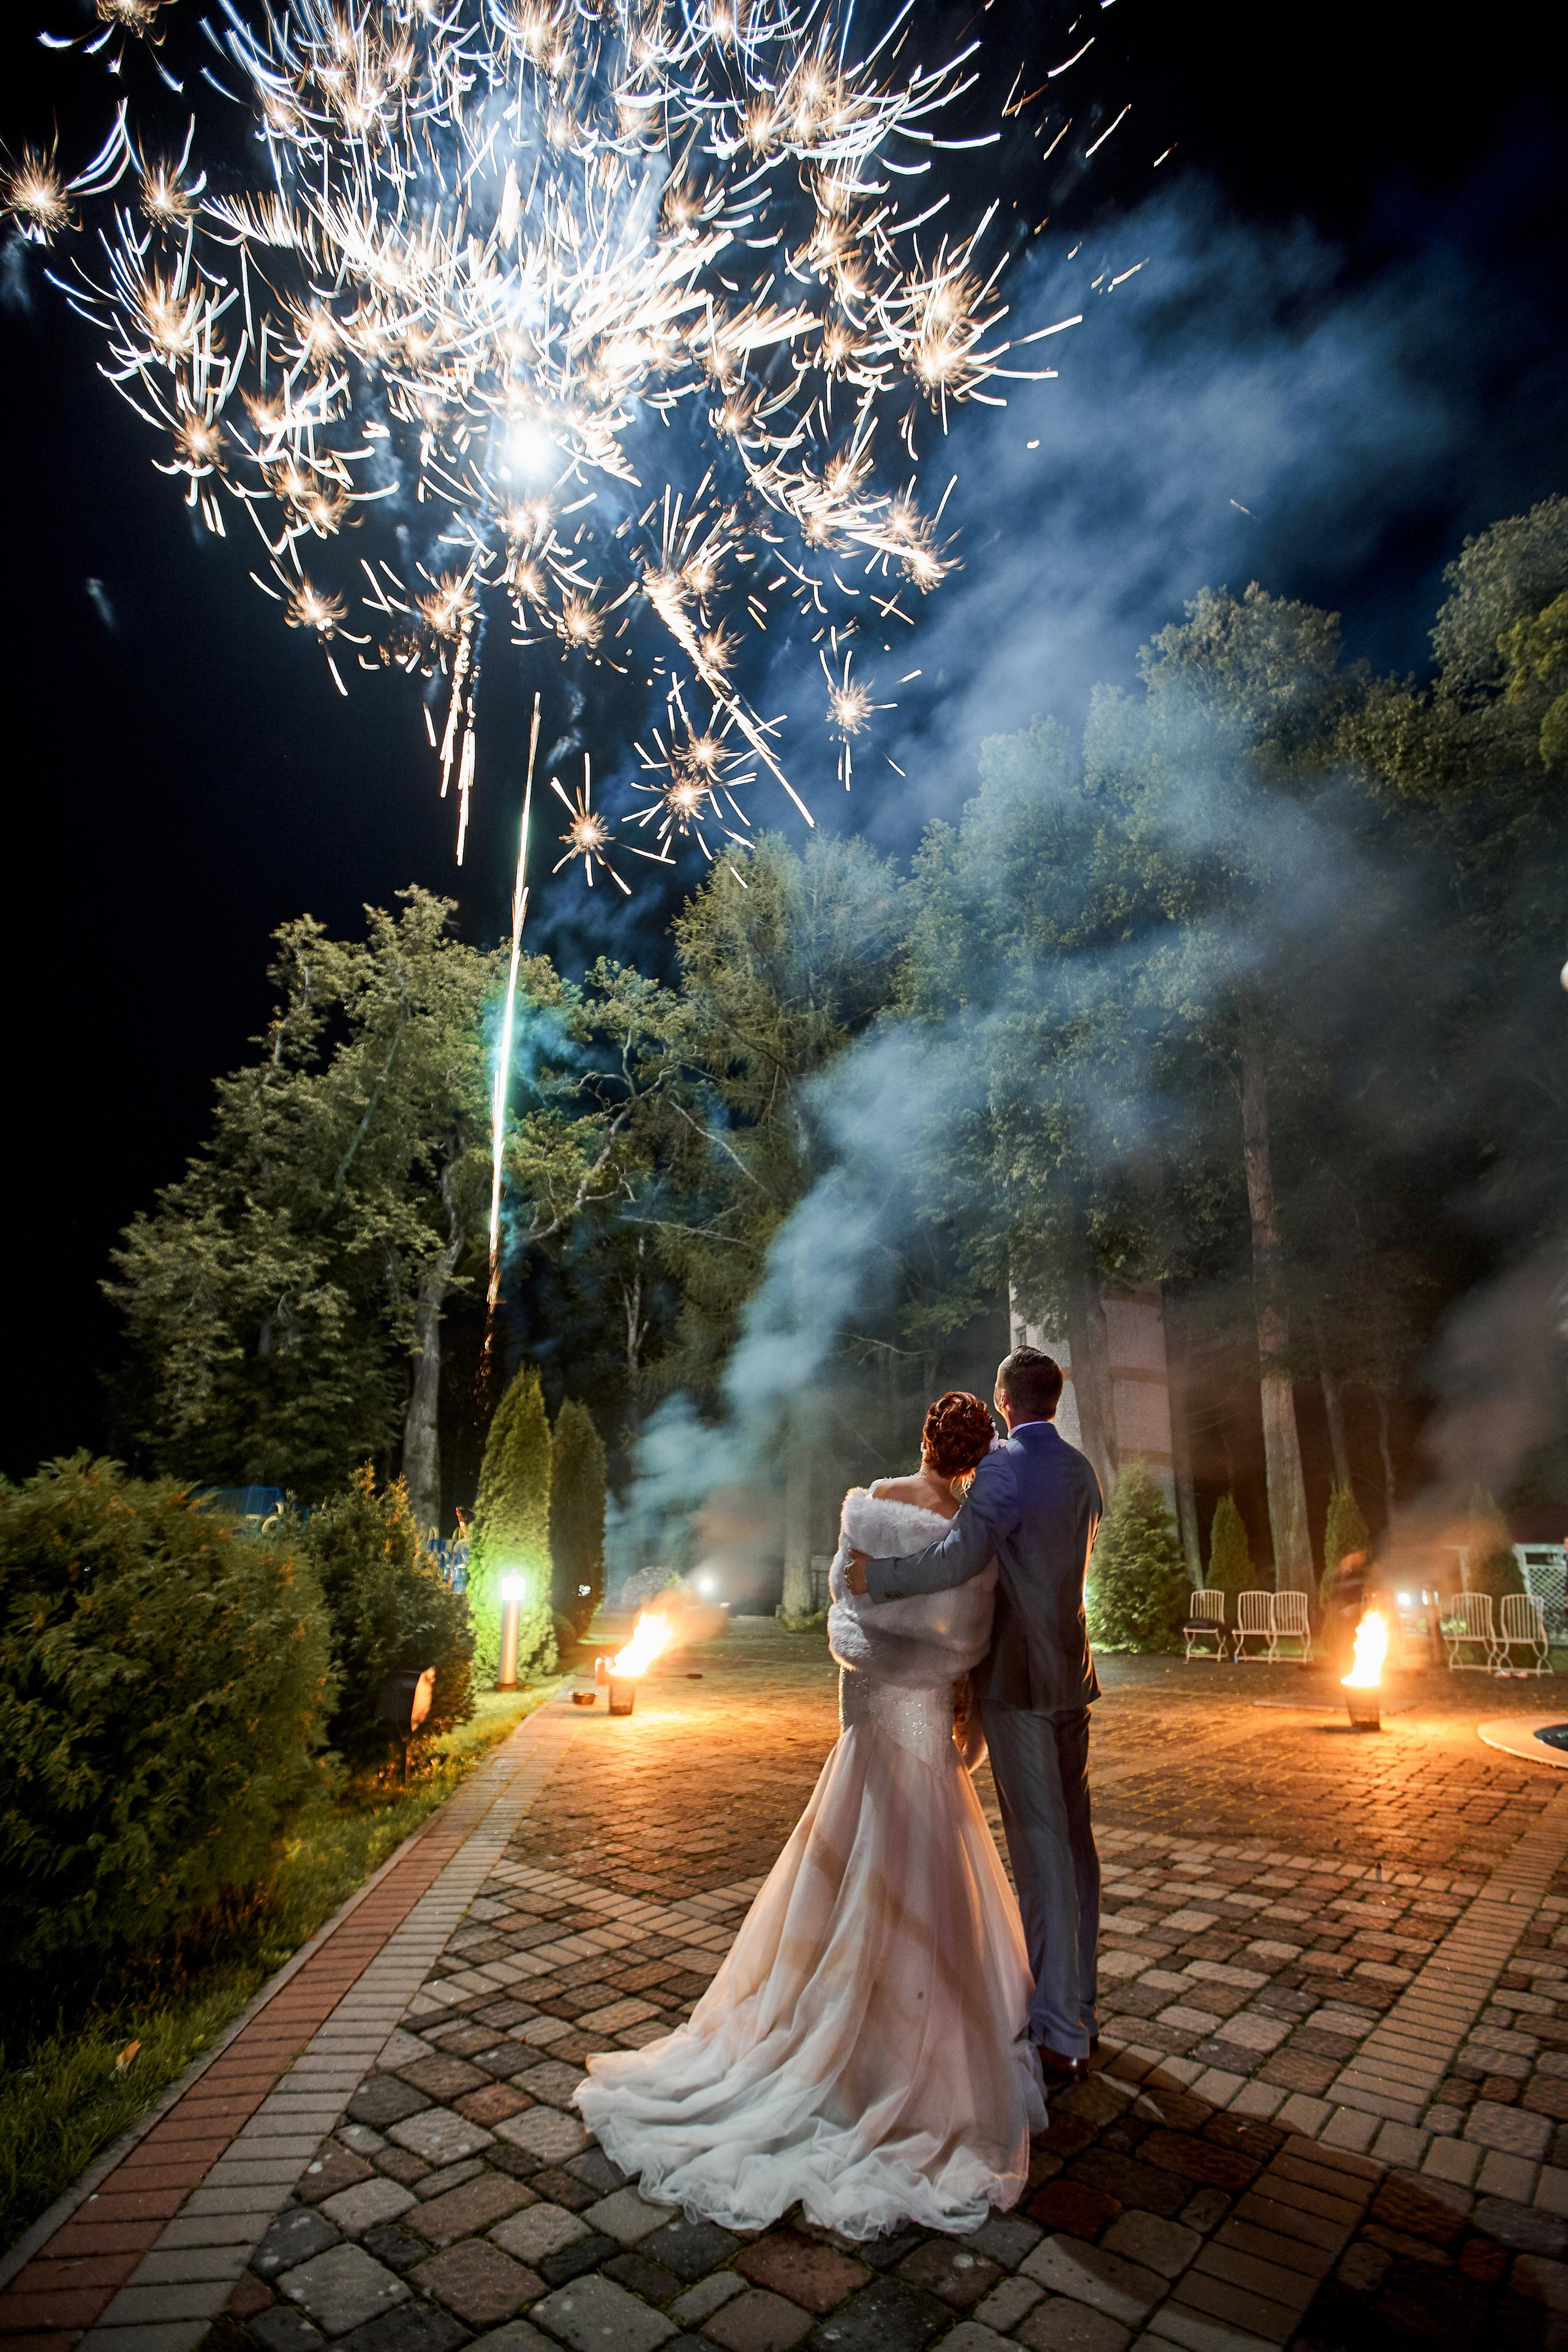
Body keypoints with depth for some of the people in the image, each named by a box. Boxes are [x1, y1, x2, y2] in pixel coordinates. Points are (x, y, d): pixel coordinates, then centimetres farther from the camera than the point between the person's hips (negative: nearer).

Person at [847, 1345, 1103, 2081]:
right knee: (1073, 1840, 17)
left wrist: (878, 1576, -21)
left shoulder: (1006, 1467, -19)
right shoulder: (1081, 1470, 8)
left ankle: (1058, 2035, 9)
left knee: (1040, 1850, -1)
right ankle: (1078, 2007, 31)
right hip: (1070, 1670, 9)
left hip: (1019, 1680, -8)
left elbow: (963, 1554, -31)